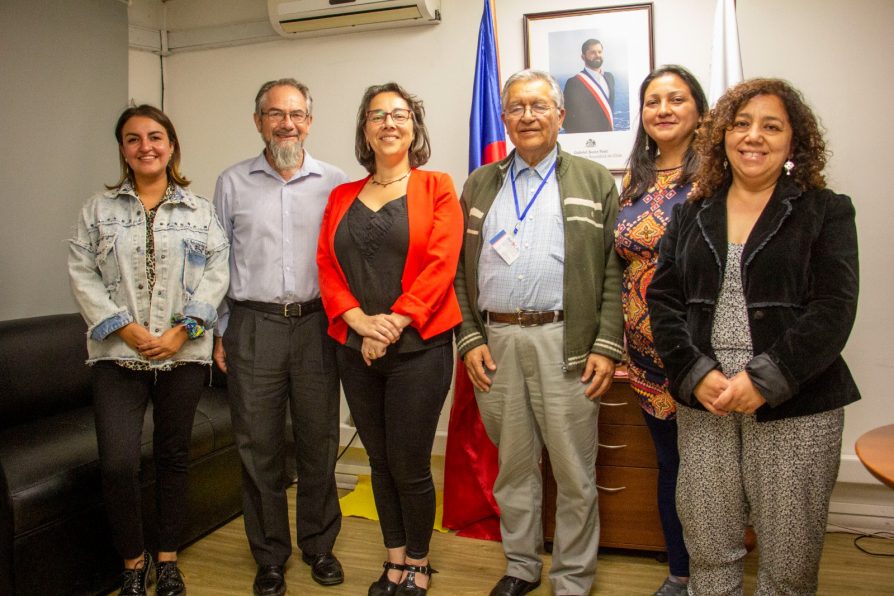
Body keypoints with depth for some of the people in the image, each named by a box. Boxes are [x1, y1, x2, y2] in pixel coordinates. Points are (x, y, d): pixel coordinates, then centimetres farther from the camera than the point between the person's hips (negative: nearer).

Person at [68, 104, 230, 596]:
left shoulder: (199, 210, 7)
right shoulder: (99, 208, 9)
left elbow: (217, 270, -1)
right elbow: (82, 273, 1)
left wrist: (186, 328, -13)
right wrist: (123, 326, -11)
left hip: (183, 354, 1)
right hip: (118, 354, 0)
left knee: (173, 455, 11)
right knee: (117, 464, -9)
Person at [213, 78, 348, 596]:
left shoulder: (335, 183, 4)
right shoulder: (233, 183, 7)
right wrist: (220, 331, 6)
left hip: (317, 324, 0)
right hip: (253, 326, 1)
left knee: (319, 440, 8)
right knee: (260, 444, 7)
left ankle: (320, 544, 28)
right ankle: (270, 554, 24)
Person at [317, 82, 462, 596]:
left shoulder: (436, 188, 1)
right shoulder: (342, 197, 13)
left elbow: (440, 265, -10)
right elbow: (327, 266, 5)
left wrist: (395, 323, -16)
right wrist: (360, 320, -11)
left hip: (419, 347, -4)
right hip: (357, 350, 4)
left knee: (410, 466, 2)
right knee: (381, 462, 14)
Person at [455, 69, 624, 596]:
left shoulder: (595, 182, 6)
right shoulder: (479, 185, 14)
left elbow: (614, 271, 0)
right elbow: (461, 271, 11)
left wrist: (607, 346, -8)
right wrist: (470, 339, 1)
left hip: (566, 343, -2)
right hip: (495, 343, 3)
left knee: (574, 472, 5)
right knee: (513, 465, 15)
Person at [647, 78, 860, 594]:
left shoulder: (826, 212, 2)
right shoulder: (692, 215, 10)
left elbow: (833, 310, -7)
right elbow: (663, 300, 4)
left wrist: (764, 380, -17)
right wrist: (697, 374, -10)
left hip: (794, 406, -2)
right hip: (703, 403, 2)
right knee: (707, 552, 10)